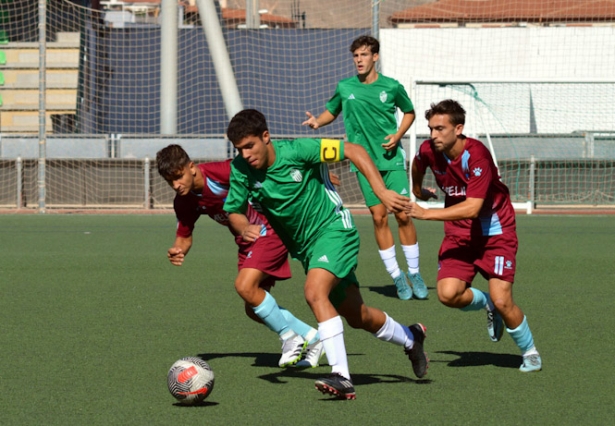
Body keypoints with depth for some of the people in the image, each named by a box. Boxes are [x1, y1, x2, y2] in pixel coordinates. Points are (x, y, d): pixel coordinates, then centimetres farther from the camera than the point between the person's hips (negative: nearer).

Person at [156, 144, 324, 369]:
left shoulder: (222, 173, -28)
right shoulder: (184, 203, -8)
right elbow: (184, 236, 6)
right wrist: (178, 251, -20)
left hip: (271, 230, -8)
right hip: (247, 241, 8)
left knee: (245, 285, -25)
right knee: (254, 309, 9)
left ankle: (290, 338, -7)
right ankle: (313, 339, 26)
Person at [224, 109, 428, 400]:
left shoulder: (297, 150, -23)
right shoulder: (241, 169, -10)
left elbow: (353, 150, -17)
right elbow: (234, 211, 1)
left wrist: (381, 192, -24)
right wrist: (243, 227, -23)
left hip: (333, 228, -6)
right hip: (303, 247, 6)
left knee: (314, 291, -31)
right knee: (357, 316, 16)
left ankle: (341, 377, -31)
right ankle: (410, 338, 44)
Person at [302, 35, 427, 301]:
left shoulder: (392, 87, -1)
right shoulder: (345, 87, 3)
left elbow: (409, 112, 13)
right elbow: (331, 110, 18)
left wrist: (398, 135, -3)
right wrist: (317, 122, -3)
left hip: (391, 159, -1)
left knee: (403, 215, -5)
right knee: (379, 217, -3)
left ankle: (414, 273, 9)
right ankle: (397, 277, 7)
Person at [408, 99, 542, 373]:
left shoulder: (476, 155, -27)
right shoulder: (429, 151, -9)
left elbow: (472, 207, -34)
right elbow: (417, 163, 19)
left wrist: (426, 214, -37)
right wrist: (417, 189, 36)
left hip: (495, 231, -5)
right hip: (459, 234, 5)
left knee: (502, 301, -14)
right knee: (448, 294, -18)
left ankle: (530, 352, 13)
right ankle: (486, 304, 17)